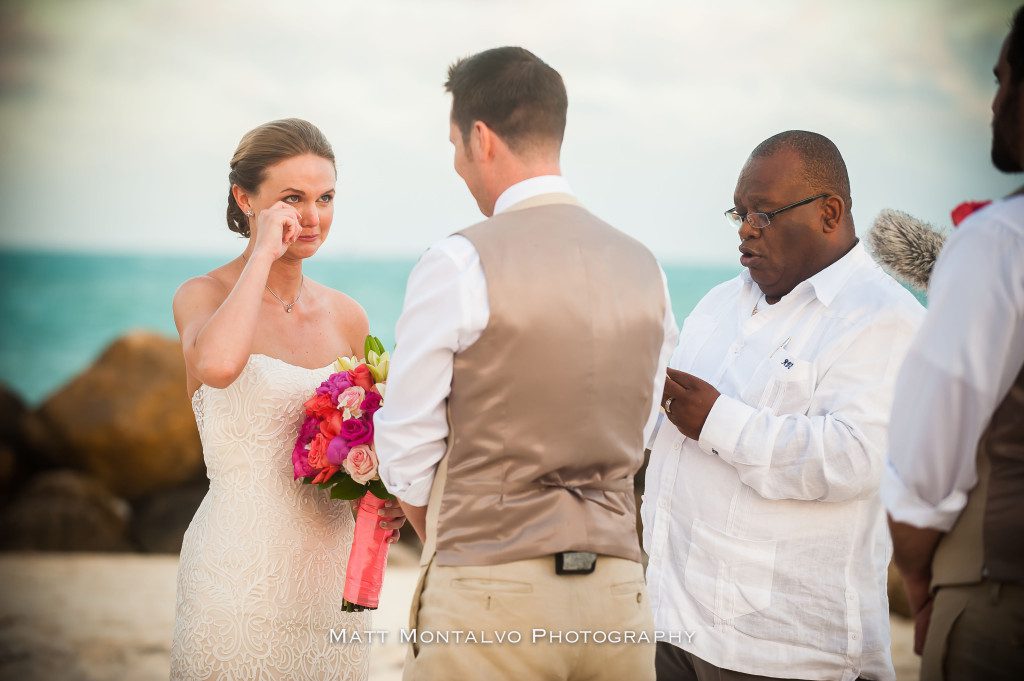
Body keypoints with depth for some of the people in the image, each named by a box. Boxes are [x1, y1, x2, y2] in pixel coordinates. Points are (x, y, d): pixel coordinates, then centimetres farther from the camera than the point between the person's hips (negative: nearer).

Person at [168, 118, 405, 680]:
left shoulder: (347, 317, 8)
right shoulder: (203, 296, -6)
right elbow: (216, 364, -31)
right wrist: (263, 254, -19)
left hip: (330, 569, 5)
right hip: (240, 568, -5)